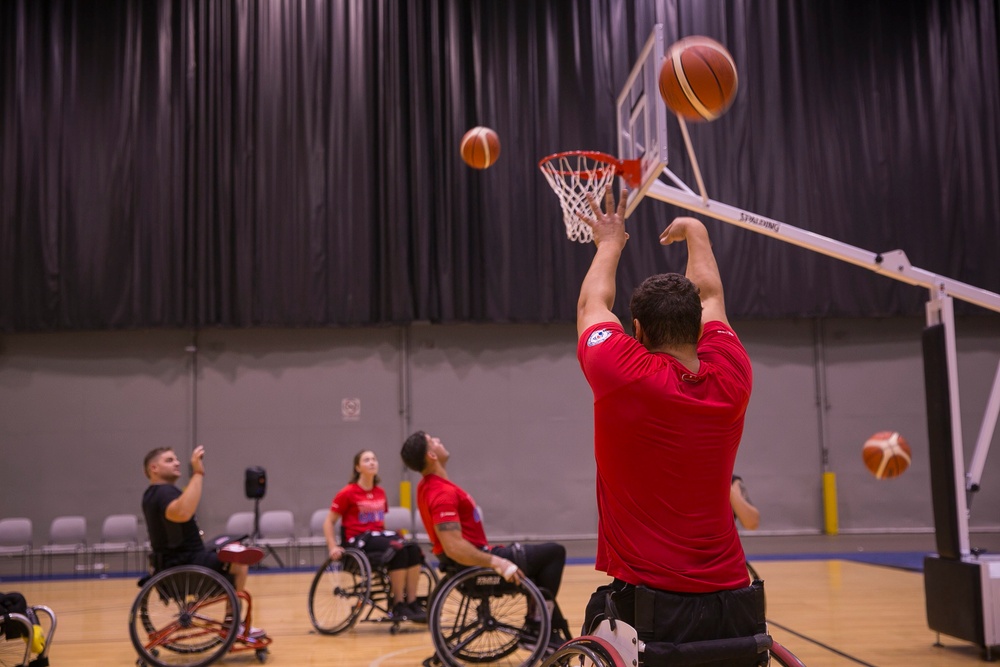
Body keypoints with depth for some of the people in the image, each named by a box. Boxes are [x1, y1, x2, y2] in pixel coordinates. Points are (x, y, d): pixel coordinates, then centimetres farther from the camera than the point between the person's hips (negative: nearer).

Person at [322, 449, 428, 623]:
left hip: (379, 534, 6)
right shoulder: (348, 493, -6)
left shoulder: (380, 493, 11)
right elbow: (329, 522, -2)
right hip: (359, 540, -6)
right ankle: (398, 606, -22)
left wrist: (388, 536, 12)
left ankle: (412, 603, -20)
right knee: (398, 550, -32)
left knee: (413, 548, -23)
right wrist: (333, 547, -12)